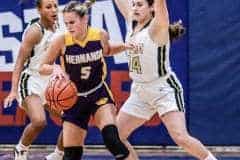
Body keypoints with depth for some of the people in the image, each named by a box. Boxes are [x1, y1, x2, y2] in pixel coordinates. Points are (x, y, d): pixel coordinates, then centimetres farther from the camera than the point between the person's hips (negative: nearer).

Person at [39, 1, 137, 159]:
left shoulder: (100, 34, -11)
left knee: (111, 138, -24)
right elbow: (43, 67, -5)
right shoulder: (62, 41, -16)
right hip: (74, 98, 0)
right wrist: (55, 68, -26)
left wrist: (124, 46, -4)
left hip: (99, 94, 0)